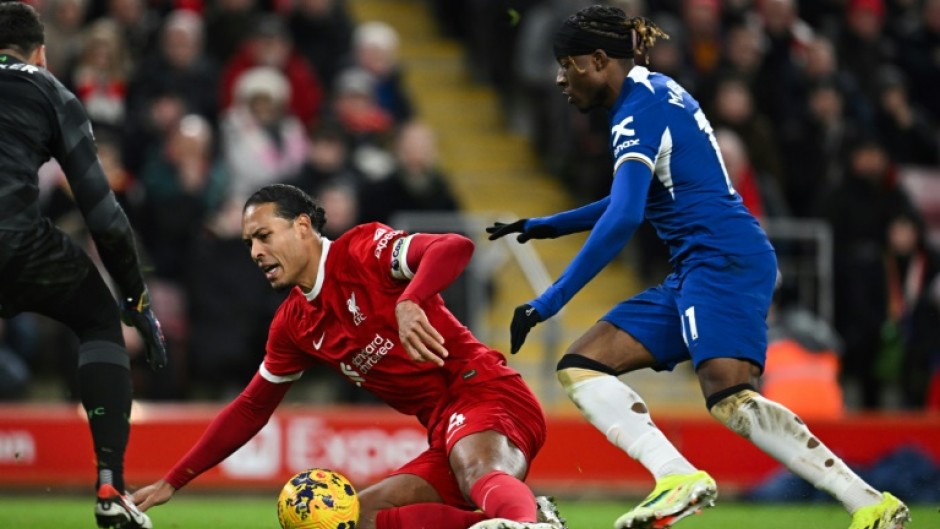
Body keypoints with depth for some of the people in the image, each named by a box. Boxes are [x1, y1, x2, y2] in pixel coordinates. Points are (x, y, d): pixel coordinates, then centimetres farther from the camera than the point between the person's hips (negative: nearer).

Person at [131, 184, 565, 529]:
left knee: (478, 472, -39)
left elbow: (455, 248, -22)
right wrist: (172, 482, 24)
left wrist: (409, 303, -41)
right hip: (446, 431, 8)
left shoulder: (363, 249, -6)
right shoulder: (293, 326, 17)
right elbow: (250, 408, 26)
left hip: (482, 391, -8)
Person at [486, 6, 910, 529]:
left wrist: (550, 302, -20)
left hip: (724, 256, -10)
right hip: (694, 273, 10)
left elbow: (623, 217, -21)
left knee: (731, 398, -28)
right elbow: (633, 199, 37)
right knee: (581, 366, -1)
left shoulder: (641, 108, -9)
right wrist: (551, 225, 36)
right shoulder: (654, 93, 21)